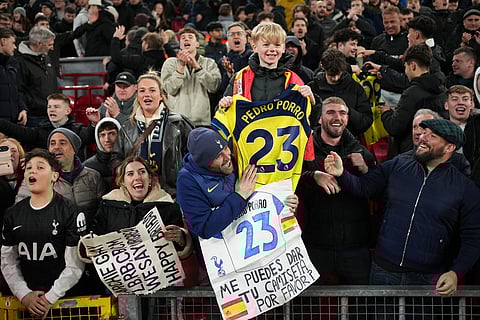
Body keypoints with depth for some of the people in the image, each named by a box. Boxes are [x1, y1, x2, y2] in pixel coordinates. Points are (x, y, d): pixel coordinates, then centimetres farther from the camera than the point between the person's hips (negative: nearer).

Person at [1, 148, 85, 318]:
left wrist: (50, 297, -16)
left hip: (64, 297, -4)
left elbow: (75, 264, -11)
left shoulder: (69, 213, -7)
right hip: (27, 299, 4)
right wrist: (24, 294, -7)